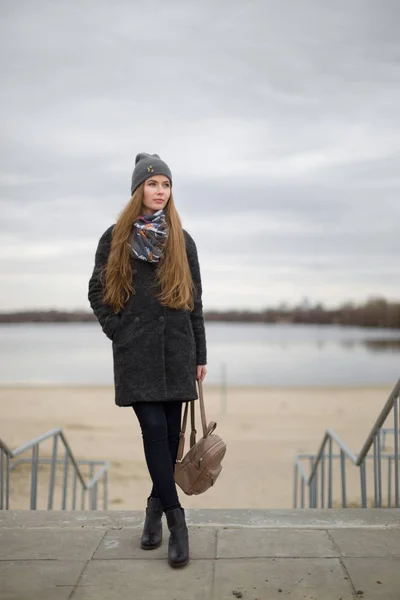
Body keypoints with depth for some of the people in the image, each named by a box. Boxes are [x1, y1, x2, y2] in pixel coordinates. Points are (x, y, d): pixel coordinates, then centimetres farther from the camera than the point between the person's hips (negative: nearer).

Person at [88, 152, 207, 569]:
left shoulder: (181, 240, 8)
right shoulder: (115, 237, 4)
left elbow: (195, 300, 10)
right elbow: (97, 291, 10)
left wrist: (200, 354, 8)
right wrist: (117, 330, -3)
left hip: (176, 349, 2)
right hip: (136, 353, -2)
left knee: (170, 433, 5)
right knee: (154, 428, -10)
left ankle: (156, 505, 25)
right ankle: (176, 519, -3)